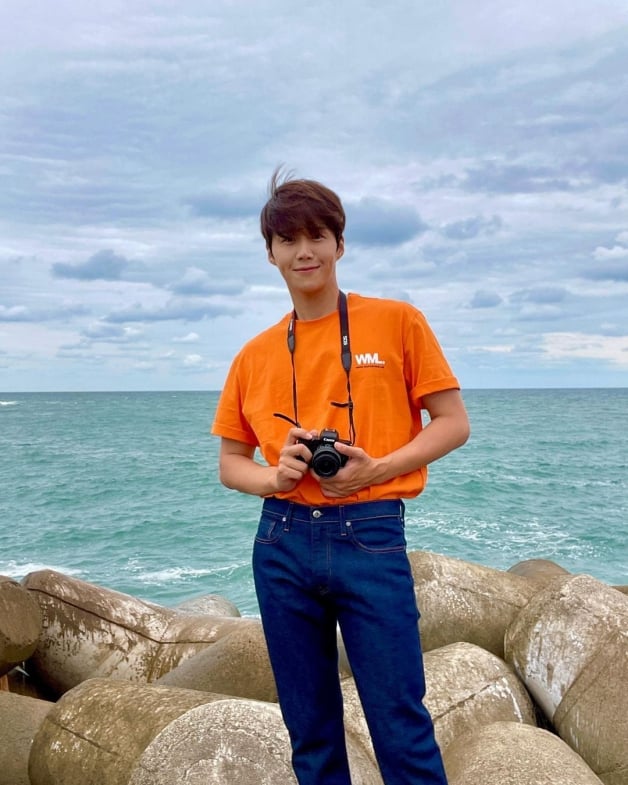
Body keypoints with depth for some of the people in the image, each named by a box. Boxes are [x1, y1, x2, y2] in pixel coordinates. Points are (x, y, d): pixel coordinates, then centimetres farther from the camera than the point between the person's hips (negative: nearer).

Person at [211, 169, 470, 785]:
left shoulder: (397, 322, 0)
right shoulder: (255, 356, 8)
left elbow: (453, 424, 1)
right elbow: (230, 463, 14)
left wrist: (375, 469, -13)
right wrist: (273, 477, -8)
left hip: (371, 538, -3)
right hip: (283, 543, 3)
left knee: (400, 725, 1)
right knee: (309, 728, 14)